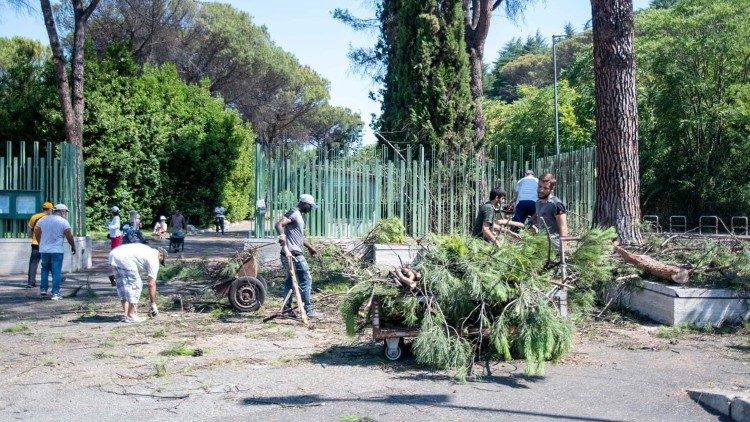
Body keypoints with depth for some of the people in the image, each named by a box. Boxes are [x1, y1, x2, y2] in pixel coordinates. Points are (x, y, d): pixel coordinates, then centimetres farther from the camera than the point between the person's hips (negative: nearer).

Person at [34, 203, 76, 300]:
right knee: (56, 272, 0)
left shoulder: (42, 220, 7)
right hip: (57, 250, -4)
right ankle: (55, 294, -1)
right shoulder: (63, 222, -7)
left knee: (45, 269, 21)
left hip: (44, 250, 4)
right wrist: (73, 247, 7)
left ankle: (43, 289, 15)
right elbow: (69, 236, -8)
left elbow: (37, 233, 12)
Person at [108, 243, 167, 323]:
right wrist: (153, 304, 11)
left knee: (122, 285, 18)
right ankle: (130, 316, 5)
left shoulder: (148, 251, 31)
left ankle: (125, 314, 19)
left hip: (112, 255, 9)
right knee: (135, 285, 2)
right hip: (124, 259, -9)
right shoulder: (154, 260, 7)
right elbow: (151, 284, 6)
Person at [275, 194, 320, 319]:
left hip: (291, 254, 10)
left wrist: (310, 247, 36)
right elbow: (278, 224, -26)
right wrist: (282, 235, -44)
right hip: (294, 254, -10)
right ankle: (308, 310, -4)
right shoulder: (294, 213, -11)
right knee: (306, 280, -6)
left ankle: (287, 308, 17)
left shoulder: (298, 215, 19)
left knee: (290, 280, 13)